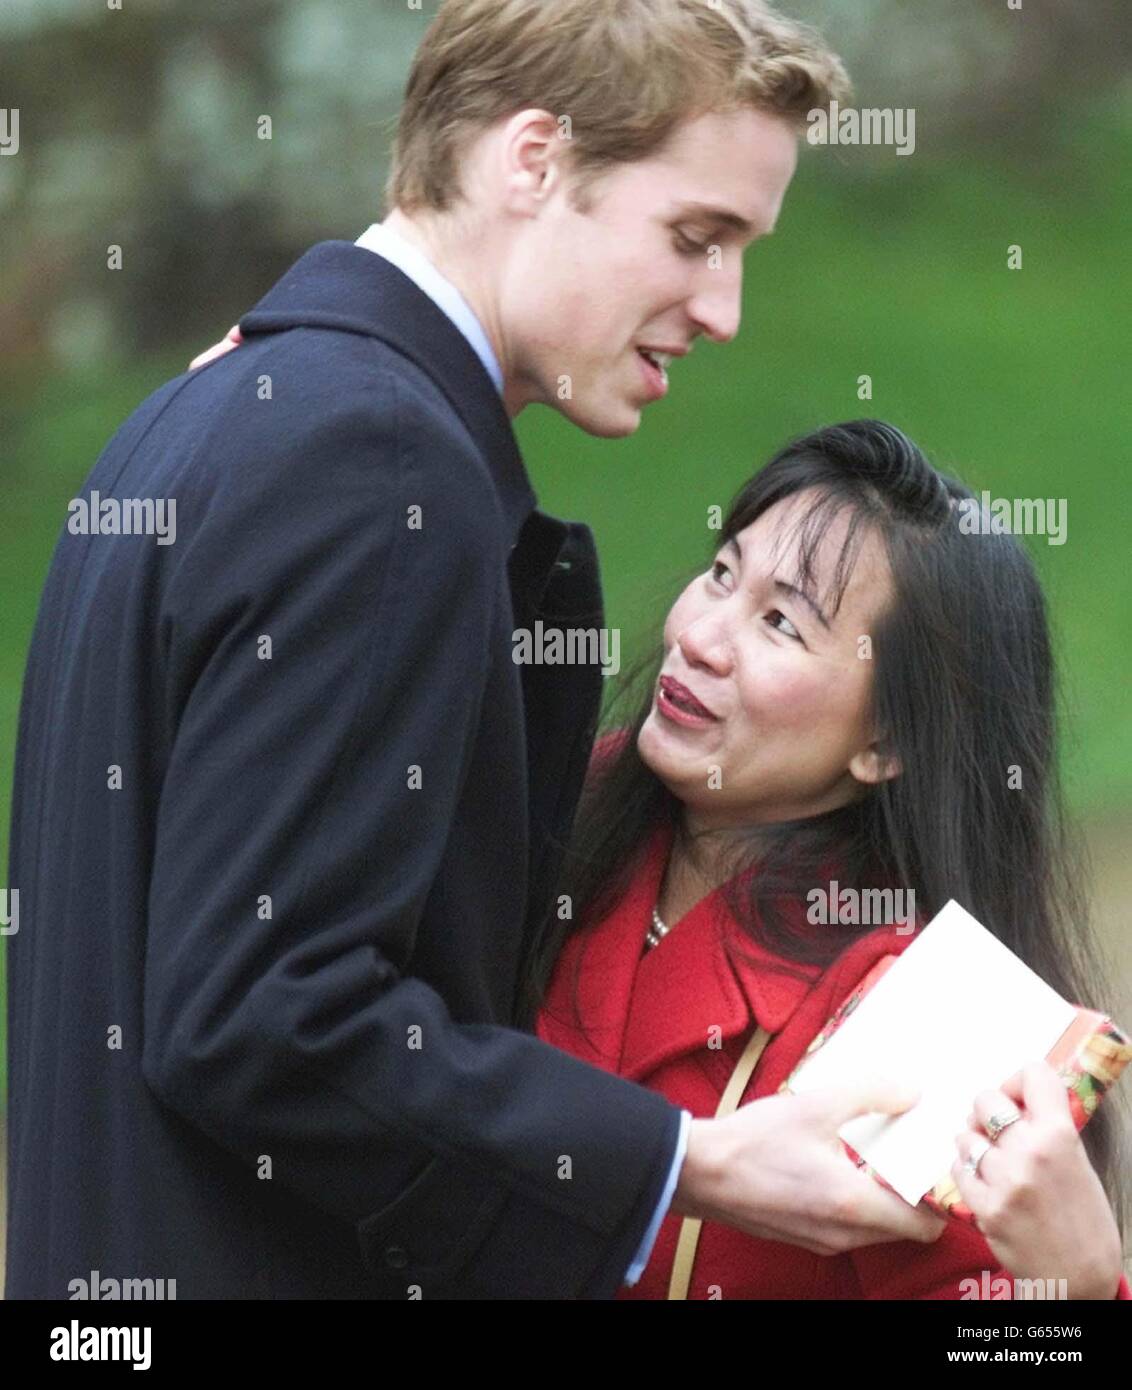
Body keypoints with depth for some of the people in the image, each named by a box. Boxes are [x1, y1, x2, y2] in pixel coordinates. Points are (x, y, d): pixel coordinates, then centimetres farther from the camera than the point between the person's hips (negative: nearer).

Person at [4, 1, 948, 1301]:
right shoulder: (374, 454, -19)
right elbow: (256, 1018, -24)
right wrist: (690, 1167, -21)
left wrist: (537, 589, 6)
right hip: (252, 1263, -10)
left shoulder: (214, 408, 12)